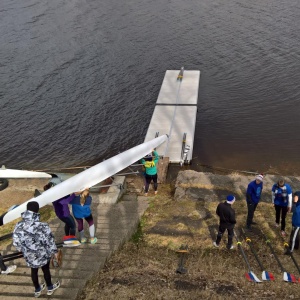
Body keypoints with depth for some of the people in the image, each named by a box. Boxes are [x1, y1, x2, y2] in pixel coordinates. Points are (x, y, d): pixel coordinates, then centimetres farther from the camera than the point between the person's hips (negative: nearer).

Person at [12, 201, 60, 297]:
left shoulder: (19, 226, -19)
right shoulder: (42, 226, -29)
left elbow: (16, 242, -5)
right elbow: (49, 241, -18)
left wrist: (23, 250, 15)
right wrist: (55, 251, 0)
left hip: (29, 255, 3)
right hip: (43, 254, -2)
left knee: (34, 271, 26)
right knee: (46, 270, 23)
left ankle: (37, 290, 48)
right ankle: (50, 288, 46)